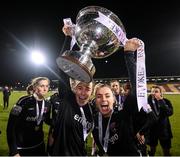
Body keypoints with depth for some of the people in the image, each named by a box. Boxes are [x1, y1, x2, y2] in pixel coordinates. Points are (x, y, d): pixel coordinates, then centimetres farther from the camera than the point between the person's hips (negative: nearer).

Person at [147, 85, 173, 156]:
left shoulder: (166, 101, -9)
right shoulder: (149, 101, -7)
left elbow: (170, 112, -28)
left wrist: (161, 101, -29)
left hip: (163, 129, 0)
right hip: (152, 129, 1)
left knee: (166, 151, 14)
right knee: (152, 150, 18)